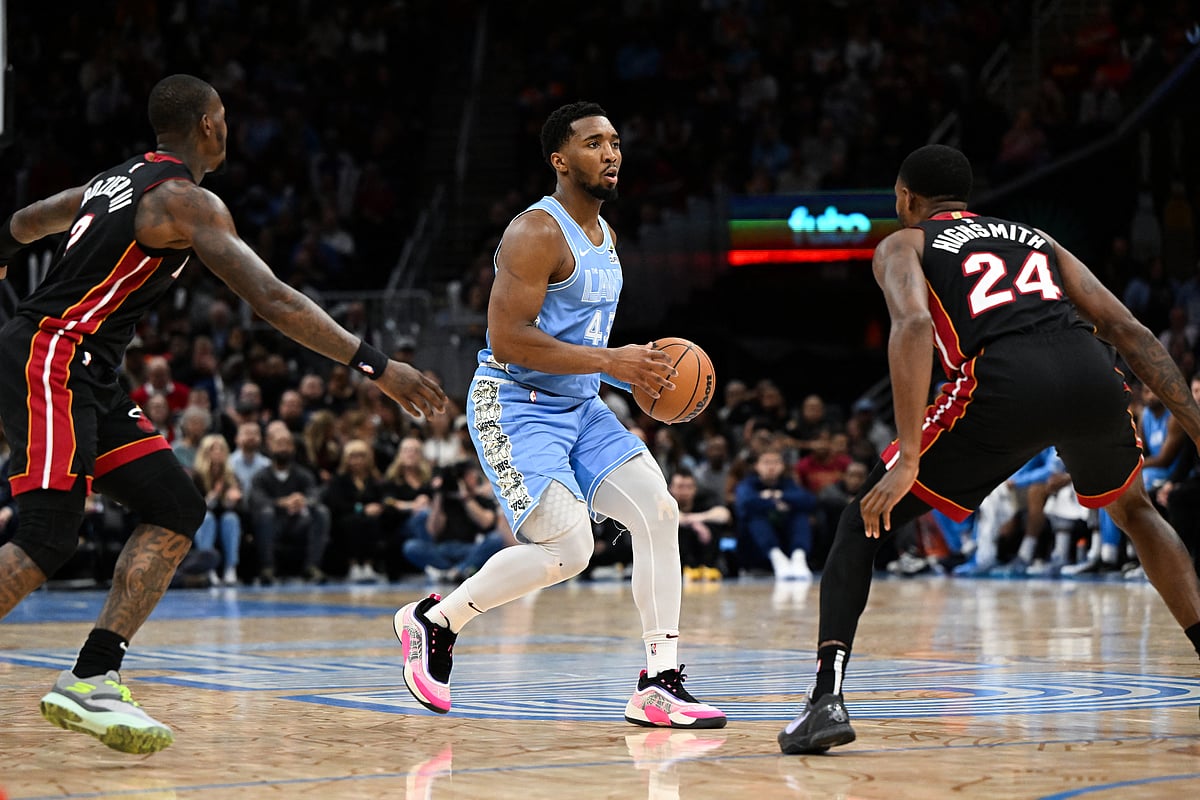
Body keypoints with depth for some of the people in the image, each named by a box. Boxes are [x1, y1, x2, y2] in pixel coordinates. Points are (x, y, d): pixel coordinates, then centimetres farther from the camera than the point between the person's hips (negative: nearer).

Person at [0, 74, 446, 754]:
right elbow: (271, 299, -21)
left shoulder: (118, 180, 18)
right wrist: (376, 366, -21)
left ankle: (91, 681, -3)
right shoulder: (187, 199, -11)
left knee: (176, 508, 2)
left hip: (85, 378, 10)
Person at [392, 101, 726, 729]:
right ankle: (432, 621, 3)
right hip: (514, 406, -9)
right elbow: (507, 340, -24)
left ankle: (658, 687, -4)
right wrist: (608, 361, -24)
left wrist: (637, 374, 8)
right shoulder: (537, 233, -16)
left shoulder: (604, 236, 14)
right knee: (568, 549, -19)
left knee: (659, 512, -7)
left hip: (580, 406, 9)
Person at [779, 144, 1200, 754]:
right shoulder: (1037, 240, 35)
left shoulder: (903, 245, 22)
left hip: (1005, 383, -4)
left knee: (864, 521, 12)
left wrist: (908, 458, -9)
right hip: (1093, 377, 4)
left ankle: (826, 697, -4)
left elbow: (913, 325, -2)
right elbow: (1130, 331, 23)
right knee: (1135, 512, 35)